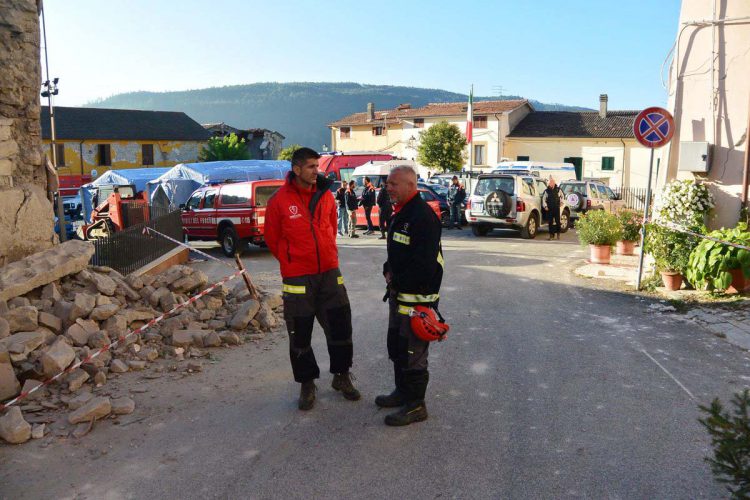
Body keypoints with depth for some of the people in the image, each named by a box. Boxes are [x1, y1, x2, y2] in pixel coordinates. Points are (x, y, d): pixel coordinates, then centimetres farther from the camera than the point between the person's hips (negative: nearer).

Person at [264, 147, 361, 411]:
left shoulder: (325, 195, 2)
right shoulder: (279, 200, -10)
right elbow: (272, 238, 1)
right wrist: (291, 261, 9)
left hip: (329, 272, 4)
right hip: (297, 278, -3)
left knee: (341, 325, 9)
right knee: (300, 333, 7)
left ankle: (342, 376, 29)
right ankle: (307, 384, 25)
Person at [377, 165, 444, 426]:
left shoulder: (423, 216, -21)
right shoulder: (400, 213, 12)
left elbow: (424, 264, -26)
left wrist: (397, 281, -16)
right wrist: (388, 270, 4)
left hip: (417, 296, -10)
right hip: (399, 293, 10)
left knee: (412, 351, -2)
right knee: (396, 345, 20)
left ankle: (415, 405, 11)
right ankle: (403, 391, 36)